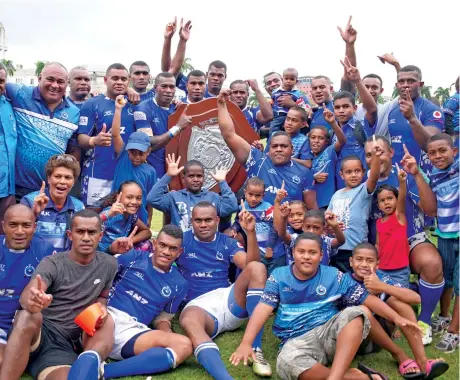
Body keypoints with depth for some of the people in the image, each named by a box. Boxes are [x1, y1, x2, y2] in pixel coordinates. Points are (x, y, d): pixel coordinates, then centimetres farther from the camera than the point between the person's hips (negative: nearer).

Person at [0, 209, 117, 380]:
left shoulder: (109, 264, 8)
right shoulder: (52, 263, -5)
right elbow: (26, 295, -23)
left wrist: (101, 307, -3)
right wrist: (32, 301, -50)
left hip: (64, 344, 4)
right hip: (36, 333, -3)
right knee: (27, 316, -38)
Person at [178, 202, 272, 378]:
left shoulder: (227, 242, 14)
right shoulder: (183, 240, 11)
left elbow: (250, 264, -2)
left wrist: (250, 231, -15)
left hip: (229, 300, 3)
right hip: (199, 305, -2)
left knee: (257, 268, -23)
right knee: (189, 320, -39)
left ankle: (256, 350, -28)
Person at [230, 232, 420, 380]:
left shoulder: (333, 276, 6)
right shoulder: (279, 276, 5)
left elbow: (367, 298, 5)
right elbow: (263, 308, -6)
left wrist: (396, 317, -8)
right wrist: (246, 343, -19)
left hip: (329, 331, 1)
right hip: (297, 340, -1)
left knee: (356, 313, -27)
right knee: (287, 363, -36)